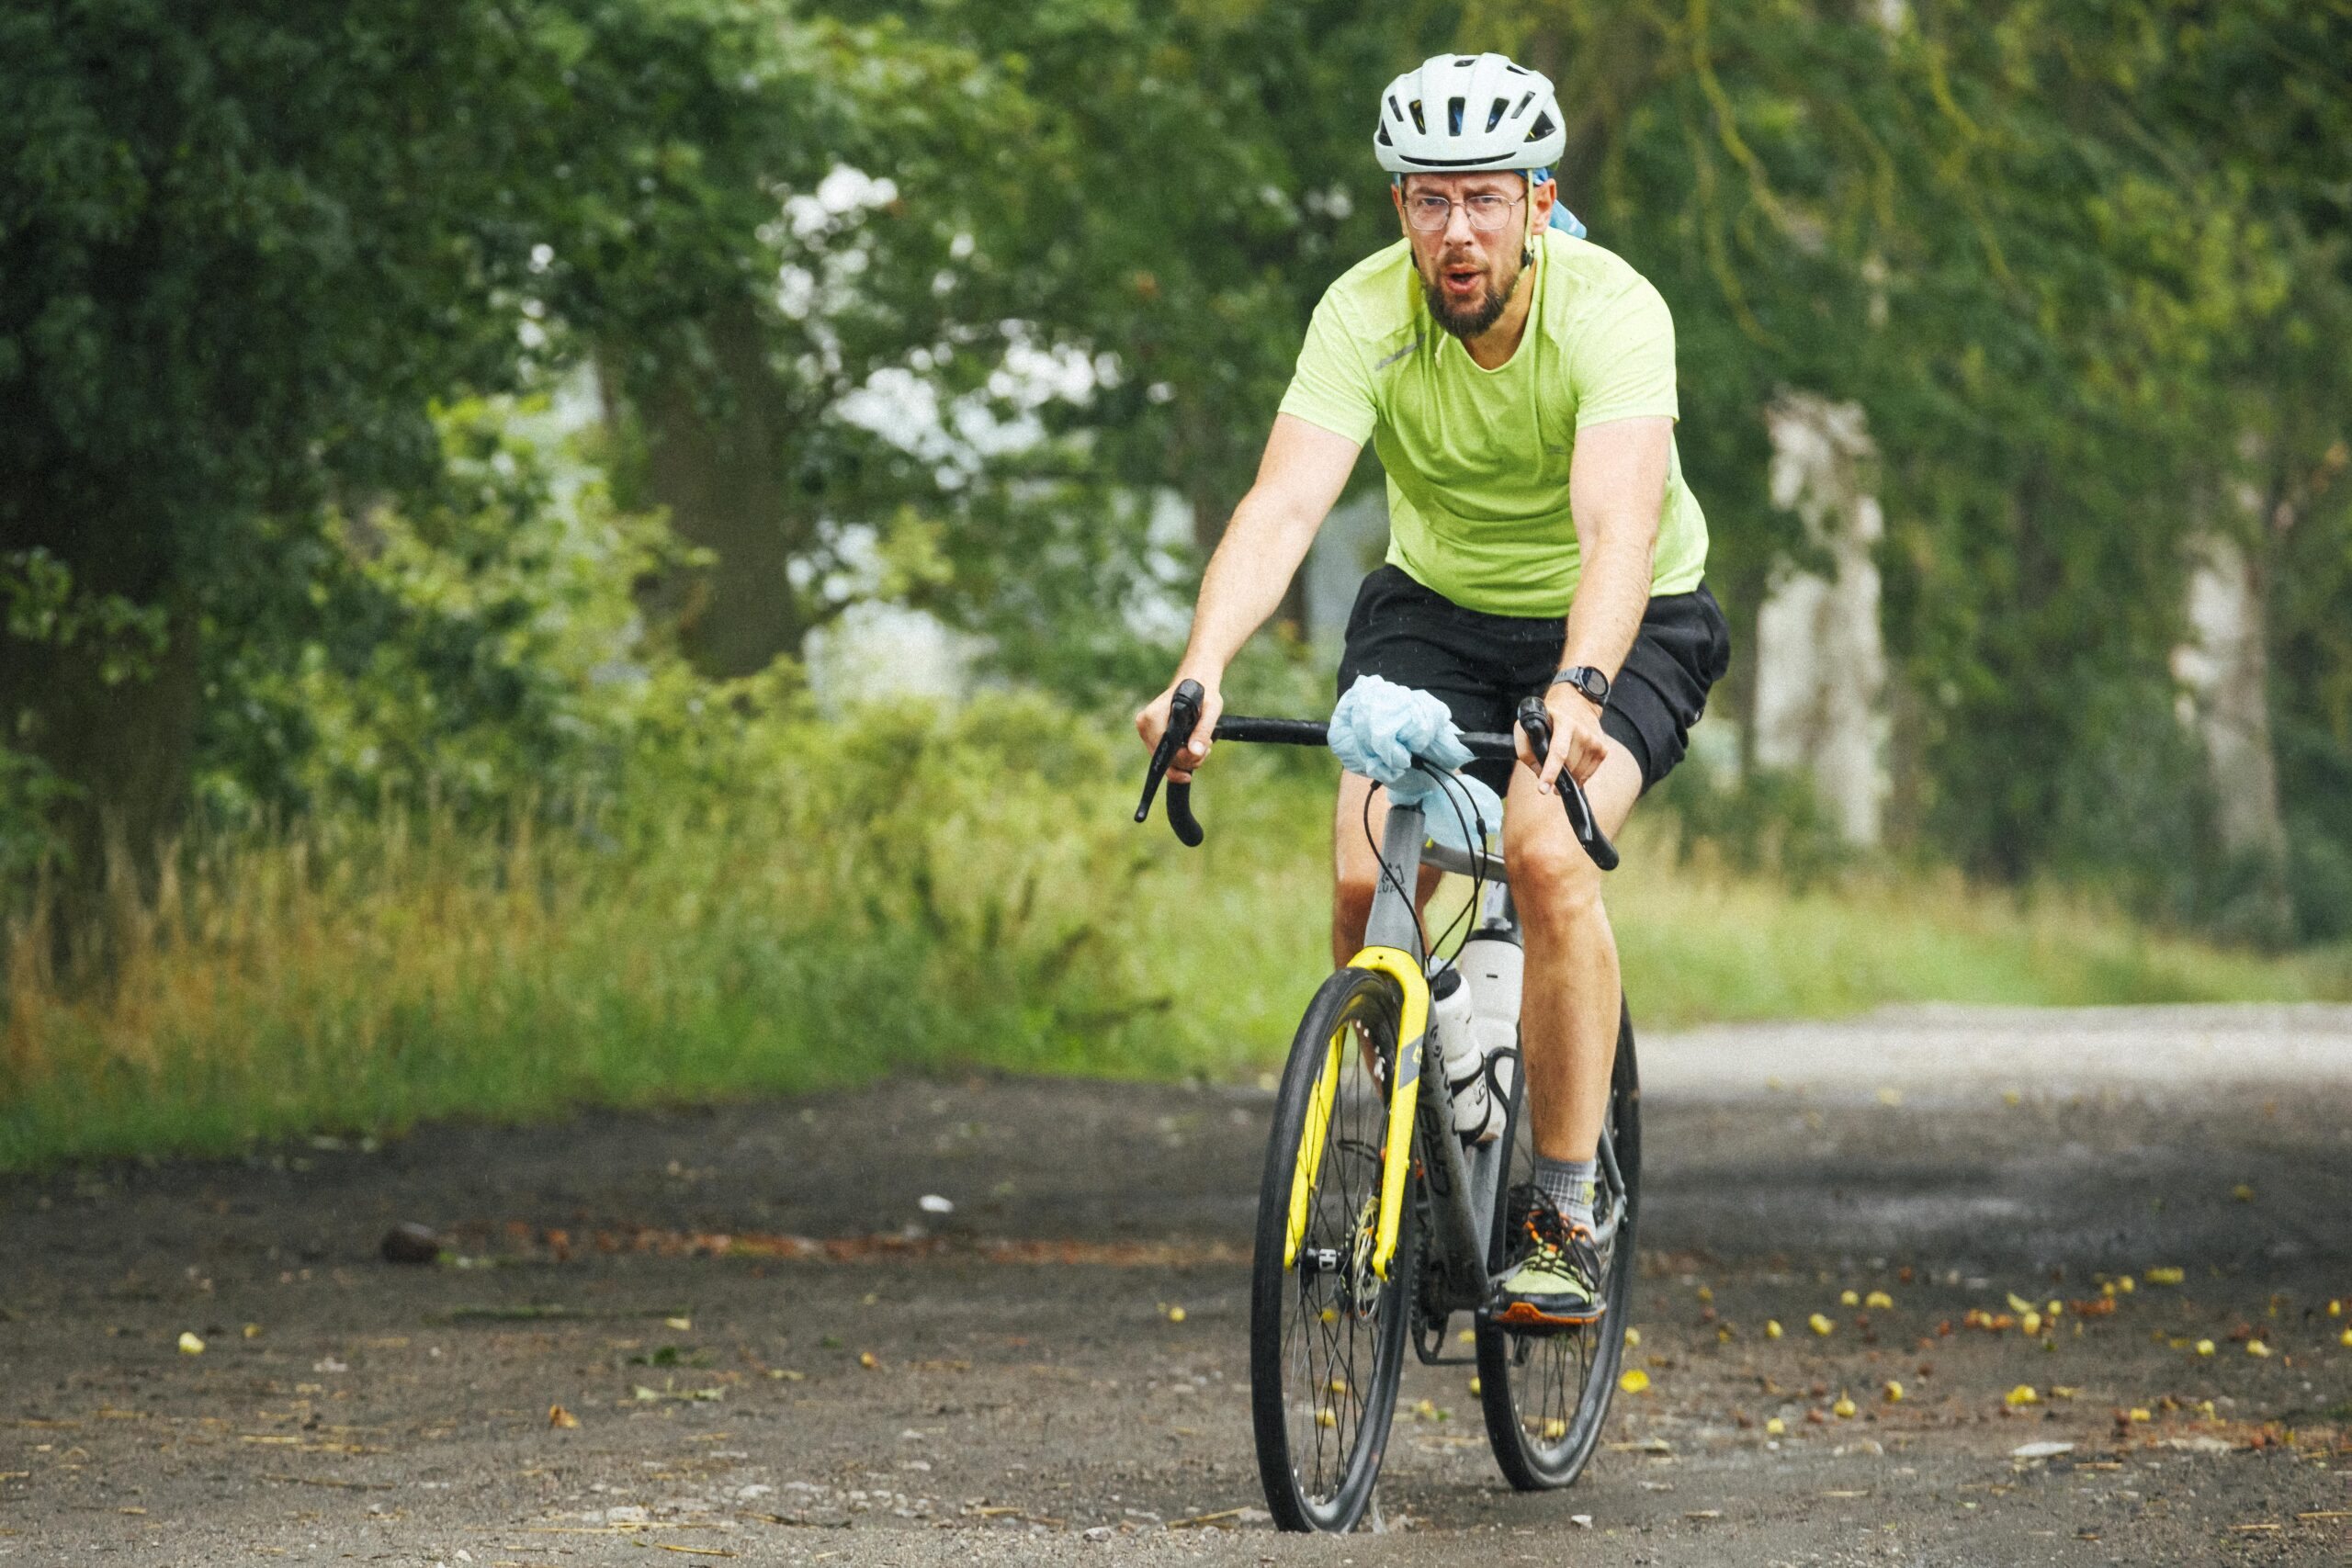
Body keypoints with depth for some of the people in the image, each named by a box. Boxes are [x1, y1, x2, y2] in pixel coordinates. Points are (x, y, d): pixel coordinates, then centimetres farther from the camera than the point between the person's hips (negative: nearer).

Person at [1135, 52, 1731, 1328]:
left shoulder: (1610, 312, -28)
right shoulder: (1366, 314, -21)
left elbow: (1617, 524, -42)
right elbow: (1284, 505, -33)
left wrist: (1577, 689, -60)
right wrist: (1201, 672, -50)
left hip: (1621, 624, -3)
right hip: (1436, 607, 3)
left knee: (1547, 855, -29)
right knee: (1368, 878, -20)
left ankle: (1566, 1214, -17)